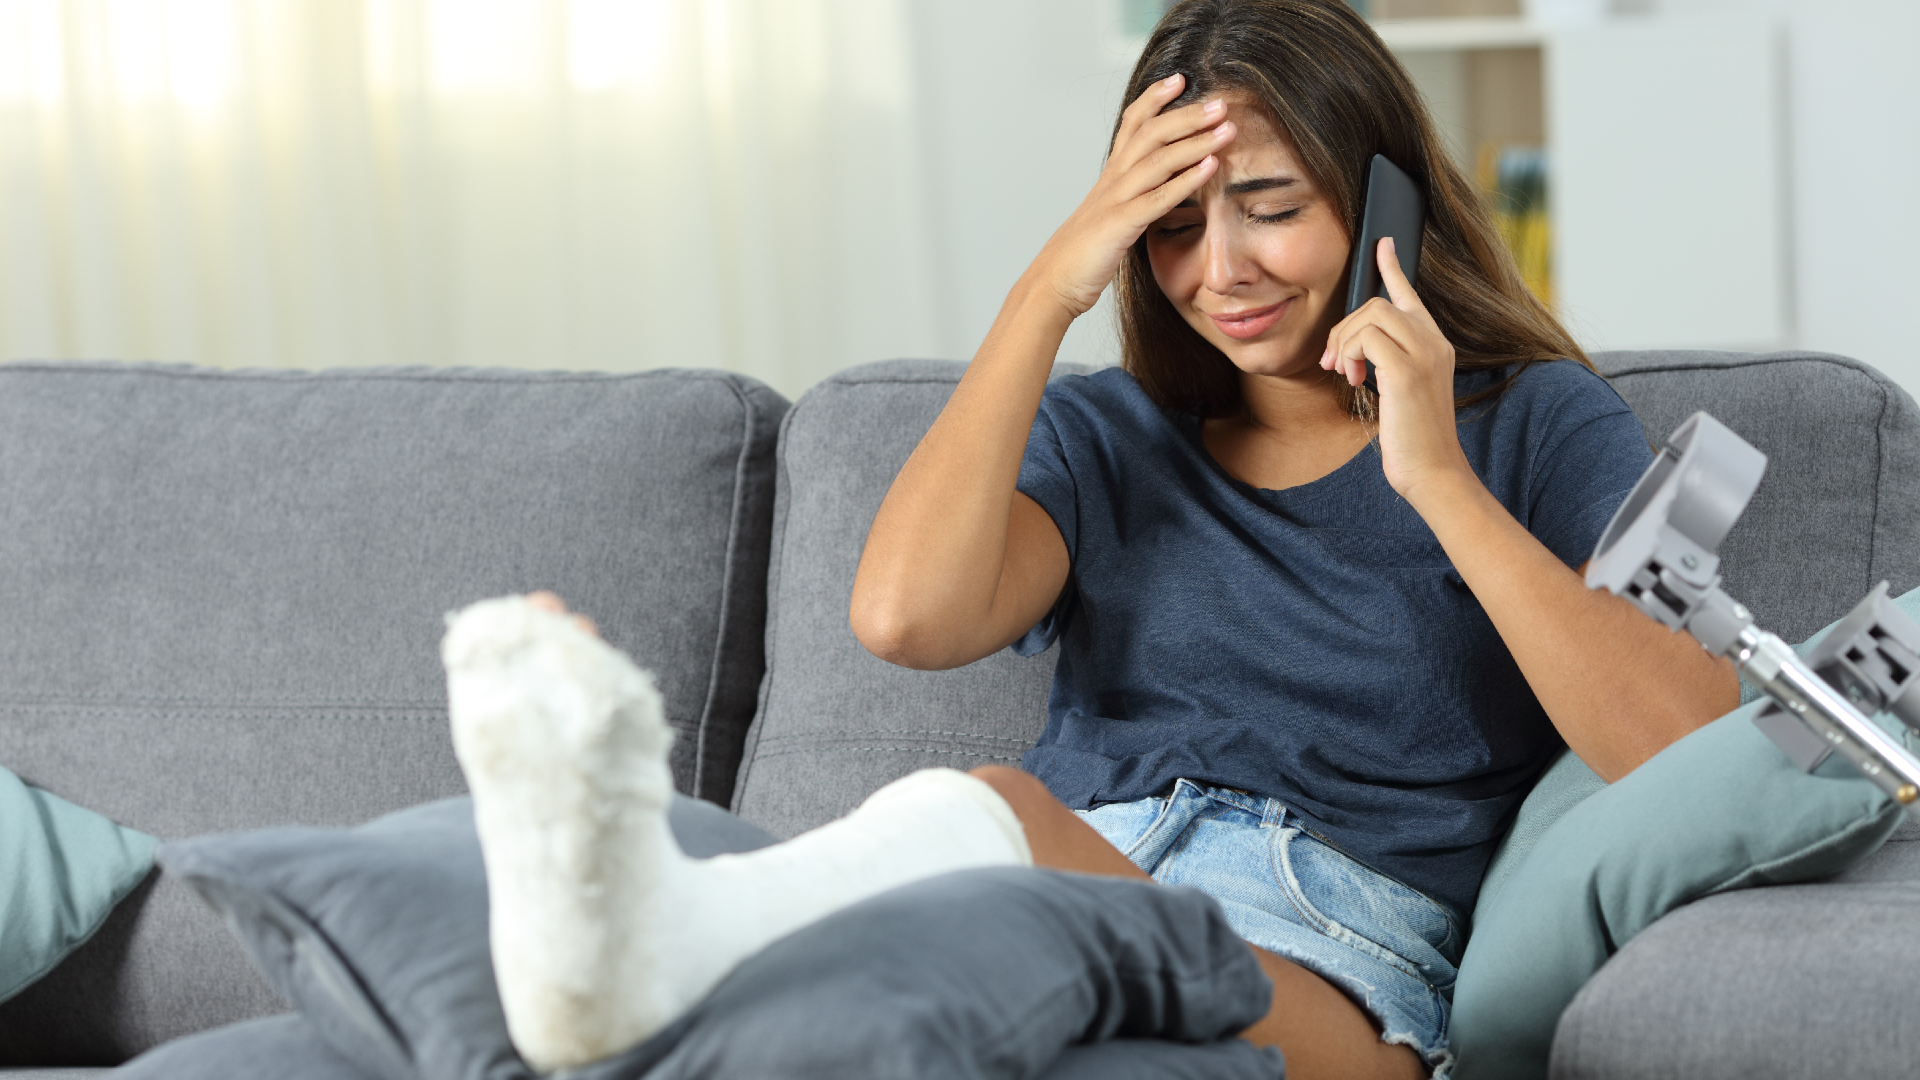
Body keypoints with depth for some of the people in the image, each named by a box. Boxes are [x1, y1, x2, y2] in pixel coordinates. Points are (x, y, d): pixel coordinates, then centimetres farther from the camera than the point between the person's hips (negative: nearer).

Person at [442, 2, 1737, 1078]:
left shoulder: (1539, 426, 14)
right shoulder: (1110, 436, 24)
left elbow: (1701, 765, -2)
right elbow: (908, 616, 2)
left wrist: (1440, 479, -7)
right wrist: (1050, 289, 2)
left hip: (1331, 975, -3)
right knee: (992, 812, -37)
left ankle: (655, 931, -68)